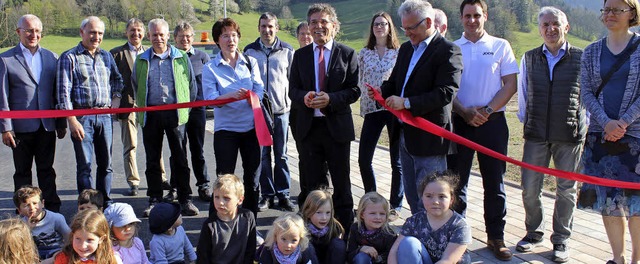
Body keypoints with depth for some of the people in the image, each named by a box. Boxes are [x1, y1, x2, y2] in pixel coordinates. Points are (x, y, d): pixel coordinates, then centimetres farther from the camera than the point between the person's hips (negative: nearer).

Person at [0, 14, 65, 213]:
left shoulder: (51, 58, 7)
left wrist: (61, 124, 7)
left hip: (47, 125, 2)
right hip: (21, 127, -2)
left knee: (47, 170, 11)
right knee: (22, 172, 10)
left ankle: (53, 210, 19)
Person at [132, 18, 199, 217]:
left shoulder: (181, 58, 6)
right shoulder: (142, 60, 10)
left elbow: (192, 84, 10)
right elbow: (135, 86, 20)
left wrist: (185, 107, 8)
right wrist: (142, 106, 16)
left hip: (175, 113, -2)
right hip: (150, 115, 2)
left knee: (180, 158, 0)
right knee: (152, 160, 6)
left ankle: (185, 200, 8)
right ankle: (154, 201, 14)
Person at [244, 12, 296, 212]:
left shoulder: (287, 51, 4)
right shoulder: (250, 51, 5)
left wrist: (293, 104, 4)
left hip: (281, 109, 0)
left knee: (281, 154, 5)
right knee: (263, 154, 4)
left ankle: (283, 194, 13)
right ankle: (267, 195, 13)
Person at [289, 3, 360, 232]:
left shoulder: (347, 54, 0)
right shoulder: (300, 55, 8)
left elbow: (354, 91, -4)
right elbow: (292, 90, 7)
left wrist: (331, 99, -20)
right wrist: (304, 97, -15)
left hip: (337, 126, -2)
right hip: (308, 126, 2)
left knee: (341, 182, 8)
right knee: (309, 183, 10)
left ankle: (346, 228, 20)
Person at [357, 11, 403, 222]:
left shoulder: (400, 53, 1)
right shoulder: (364, 53, 9)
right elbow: (360, 82, 11)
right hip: (372, 109, 3)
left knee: (397, 161, 5)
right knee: (364, 159, 1)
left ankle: (395, 206, 16)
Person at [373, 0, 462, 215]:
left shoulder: (447, 51, -12)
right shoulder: (406, 48, 14)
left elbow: (445, 93, -21)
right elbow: (394, 82, 19)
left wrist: (407, 103, -24)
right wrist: (381, 91, -4)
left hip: (429, 139, -8)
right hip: (406, 133, 8)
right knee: (412, 197, 18)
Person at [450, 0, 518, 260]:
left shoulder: (500, 46, 4)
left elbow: (510, 84, -1)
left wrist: (487, 110, -11)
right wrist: (465, 112, -12)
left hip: (492, 121, -1)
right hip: (460, 121, 1)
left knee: (494, 181, 5)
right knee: (457, 180, 6)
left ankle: (496, 237, 14)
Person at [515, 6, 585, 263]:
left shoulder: (581, 58, -1)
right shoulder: (529, 58, 7)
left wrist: (584, 125, 2)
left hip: (570, 135, -2)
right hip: (536, 134, 2)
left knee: (566, 189, 8)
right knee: (530, 188, 4)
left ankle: (561, 240, 22)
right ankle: (534, 233, 25)